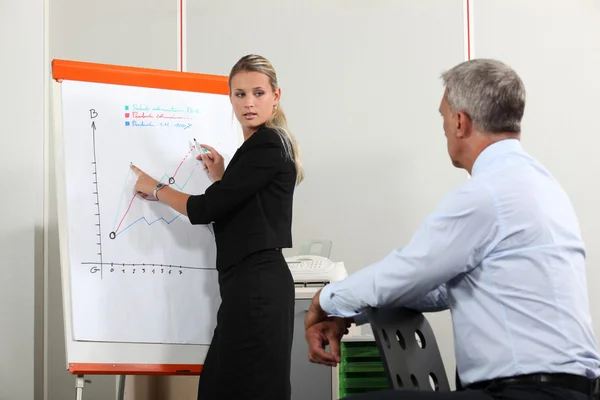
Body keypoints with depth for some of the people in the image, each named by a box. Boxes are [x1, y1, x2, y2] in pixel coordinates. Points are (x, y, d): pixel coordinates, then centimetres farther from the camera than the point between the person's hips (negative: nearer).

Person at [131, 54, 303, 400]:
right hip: (252, 282, 10)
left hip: (255, 284, -10)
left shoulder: (266, 145, -12)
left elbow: (207, 209, -13)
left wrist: (155, 188, 1)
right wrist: (222, 178, 15)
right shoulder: (265, 145, 19)